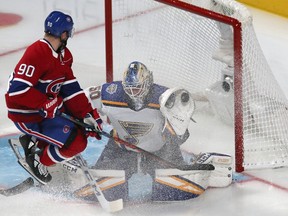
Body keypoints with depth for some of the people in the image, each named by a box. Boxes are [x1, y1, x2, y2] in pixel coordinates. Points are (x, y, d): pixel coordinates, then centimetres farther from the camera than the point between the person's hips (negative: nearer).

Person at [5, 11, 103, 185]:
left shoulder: (64, 55, 4)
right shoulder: (37, 54, -27)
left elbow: (71, 88, 3)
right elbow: (17, 90, -31)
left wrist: (88, 114, -6)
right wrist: (46, 104, -28)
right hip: (27, 116, -9)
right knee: (76, 142, -17)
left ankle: (35, 141, 15)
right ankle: (38, 161, 3)